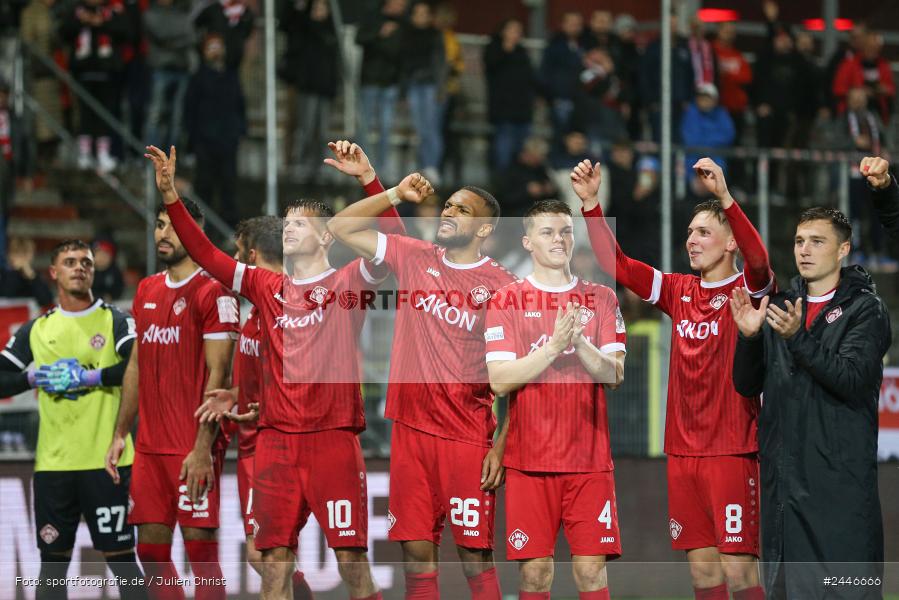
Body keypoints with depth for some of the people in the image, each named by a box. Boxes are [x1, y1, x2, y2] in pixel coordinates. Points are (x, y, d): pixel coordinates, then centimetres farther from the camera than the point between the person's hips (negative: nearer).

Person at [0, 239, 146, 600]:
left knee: (121, 558, -3)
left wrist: (89, 376, -17)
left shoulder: (114, 321, 0)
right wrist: (35, 377, -5)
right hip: (52, 463, 4)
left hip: (106, 461, -4)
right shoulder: (36, 330, 13)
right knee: (53, 562, 9)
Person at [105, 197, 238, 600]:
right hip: (150, 445, 7)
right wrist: (120, 434, 15)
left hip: (194, 447, -7)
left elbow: (218, 375, -13)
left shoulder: (212, 292, -8)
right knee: (150, 549, 7)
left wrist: (203, 448, -19)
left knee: (200, 548, -6)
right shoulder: (146, 291, 15)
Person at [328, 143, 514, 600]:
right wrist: (395, 194, 1)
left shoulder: (500, 286, -4)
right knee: (416, 553, 4)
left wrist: (502, 444, -9)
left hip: (468, 437, -4)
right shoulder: (415, 259, 8)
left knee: (475, 555, -3)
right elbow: (340, 229, 10)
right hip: (410, 429, 4)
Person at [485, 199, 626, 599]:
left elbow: (615, 375, 0)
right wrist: (553, 346, -18)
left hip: (589, 457, 1)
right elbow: (499, 381, -6)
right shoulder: (506, 302, 4)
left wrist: (581, 342, -18)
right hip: (529, 458, -1)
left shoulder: (601, 299, 9)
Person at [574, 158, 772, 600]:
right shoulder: (679, 291, 13)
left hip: (731, 451, -6)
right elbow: (616, 264, 10)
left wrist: (723, 195, -37)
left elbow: (758, 259, -25)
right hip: (682, 451, 6)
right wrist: (590, 201, -1)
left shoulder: (747, 290, -4)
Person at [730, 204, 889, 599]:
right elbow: (747, 385, 12)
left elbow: (852, 380, -15)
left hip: (841, 476, -5)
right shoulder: (780, 307, 14)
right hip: (783, 474, 6)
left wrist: (798, 337, -26)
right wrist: (749, 337, -7)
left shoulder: (865, 310, -2)